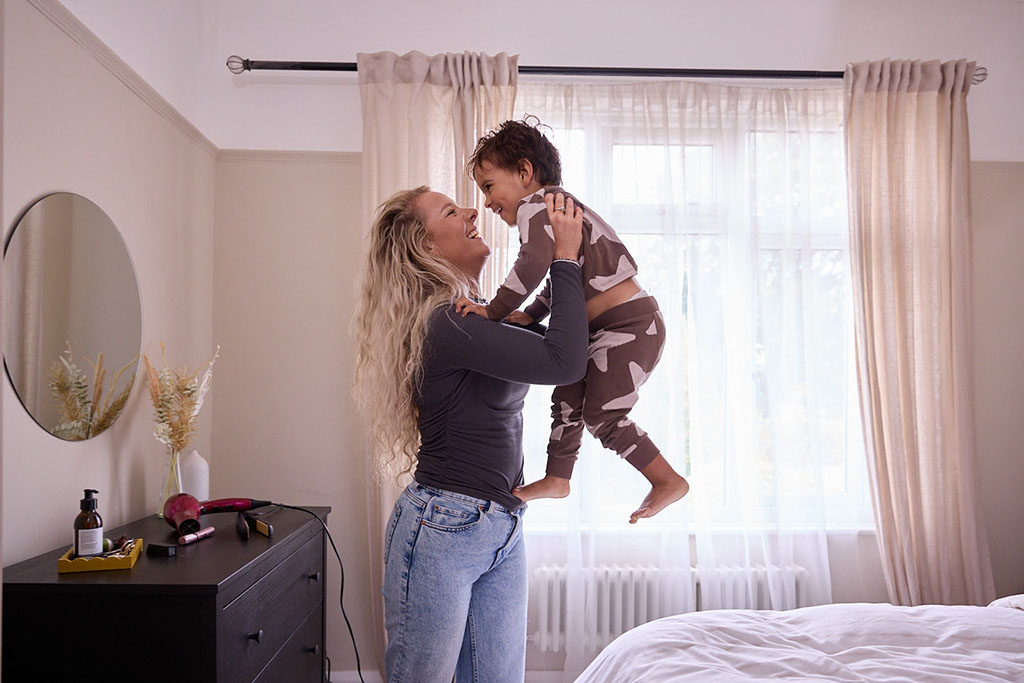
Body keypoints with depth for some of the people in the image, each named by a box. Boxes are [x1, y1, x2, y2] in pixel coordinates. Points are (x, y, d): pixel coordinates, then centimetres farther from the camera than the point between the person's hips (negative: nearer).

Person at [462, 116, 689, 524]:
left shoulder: (534, 205, -13)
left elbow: (535, 262, -34)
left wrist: (494, 311, -28)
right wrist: (531, 315, 13)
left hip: (630, 324, -11)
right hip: (608, 328, 11)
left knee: (603, 415, -5)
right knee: (567, 399, 16)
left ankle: (669, 481, 9)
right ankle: (556, 479, 30)